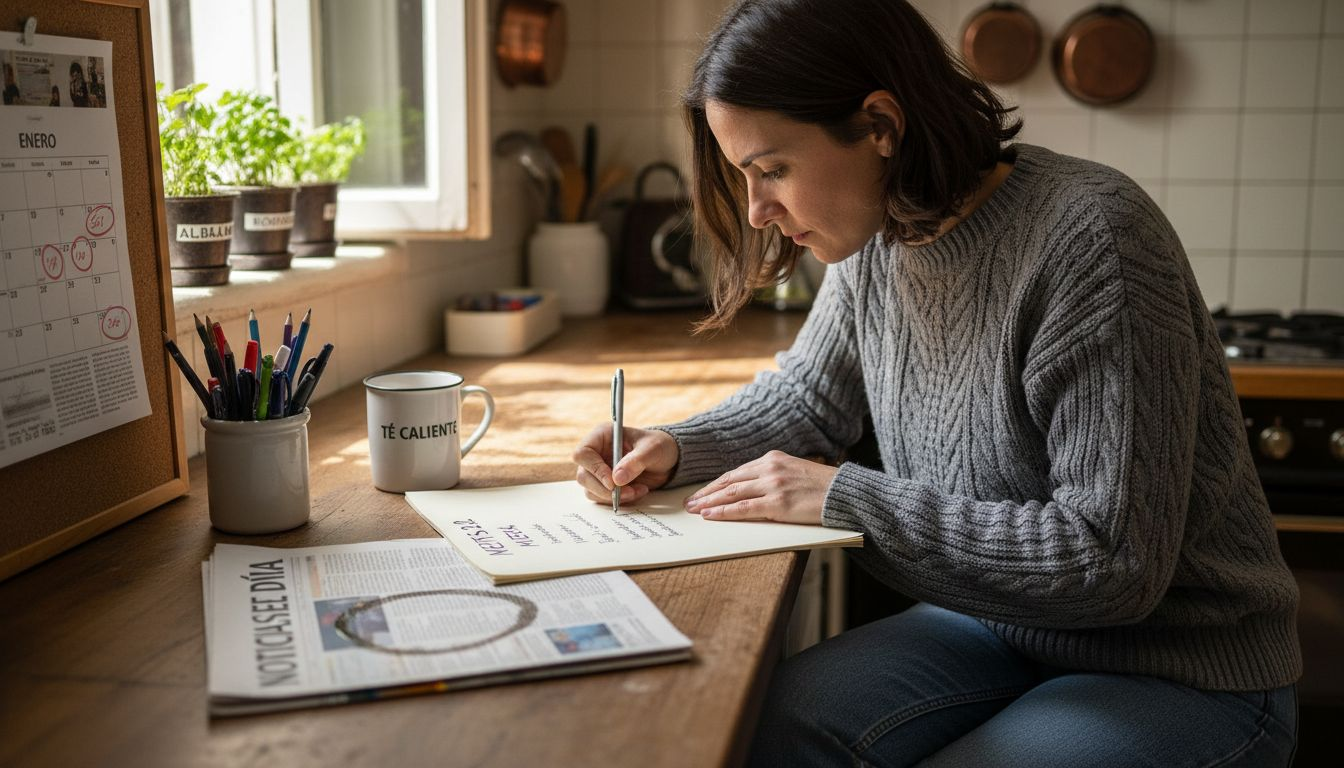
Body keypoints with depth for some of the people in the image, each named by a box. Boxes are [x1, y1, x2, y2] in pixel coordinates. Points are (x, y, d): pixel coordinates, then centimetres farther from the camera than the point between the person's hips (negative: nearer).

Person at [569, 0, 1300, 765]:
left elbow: (1112, 562, -27)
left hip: (1187, 677, -6)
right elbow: (809, 397, 14)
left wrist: (845, 498, -25)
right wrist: (677, 448, -5)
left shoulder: (1089, 239, -26)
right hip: (1001, 627, 6)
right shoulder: (878, 237, -3)